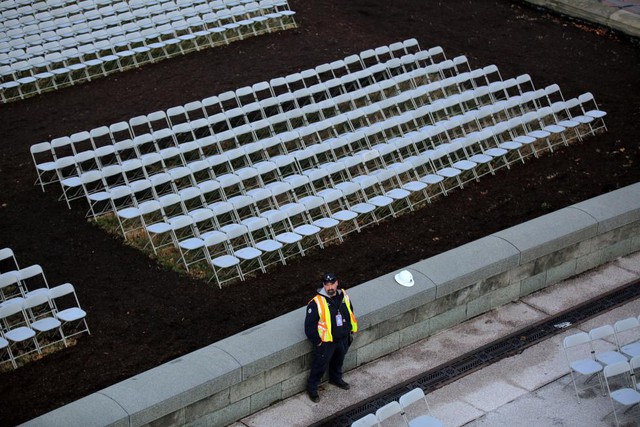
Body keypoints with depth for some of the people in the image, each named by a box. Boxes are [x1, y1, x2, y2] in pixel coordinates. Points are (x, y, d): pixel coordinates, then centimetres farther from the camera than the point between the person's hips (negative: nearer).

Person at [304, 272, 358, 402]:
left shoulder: (344, 297, -6)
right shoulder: (316, 303, -25)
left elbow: (350, 313, 11)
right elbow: (309, 324, -19)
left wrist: (351, 331, 12)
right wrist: (316, 341, -14)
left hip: (343, 339, 6)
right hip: (326, 342, -6)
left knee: (338, 361, 28)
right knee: (320, 366, 8)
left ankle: (336, 378, 54)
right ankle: (312, 388, 28)